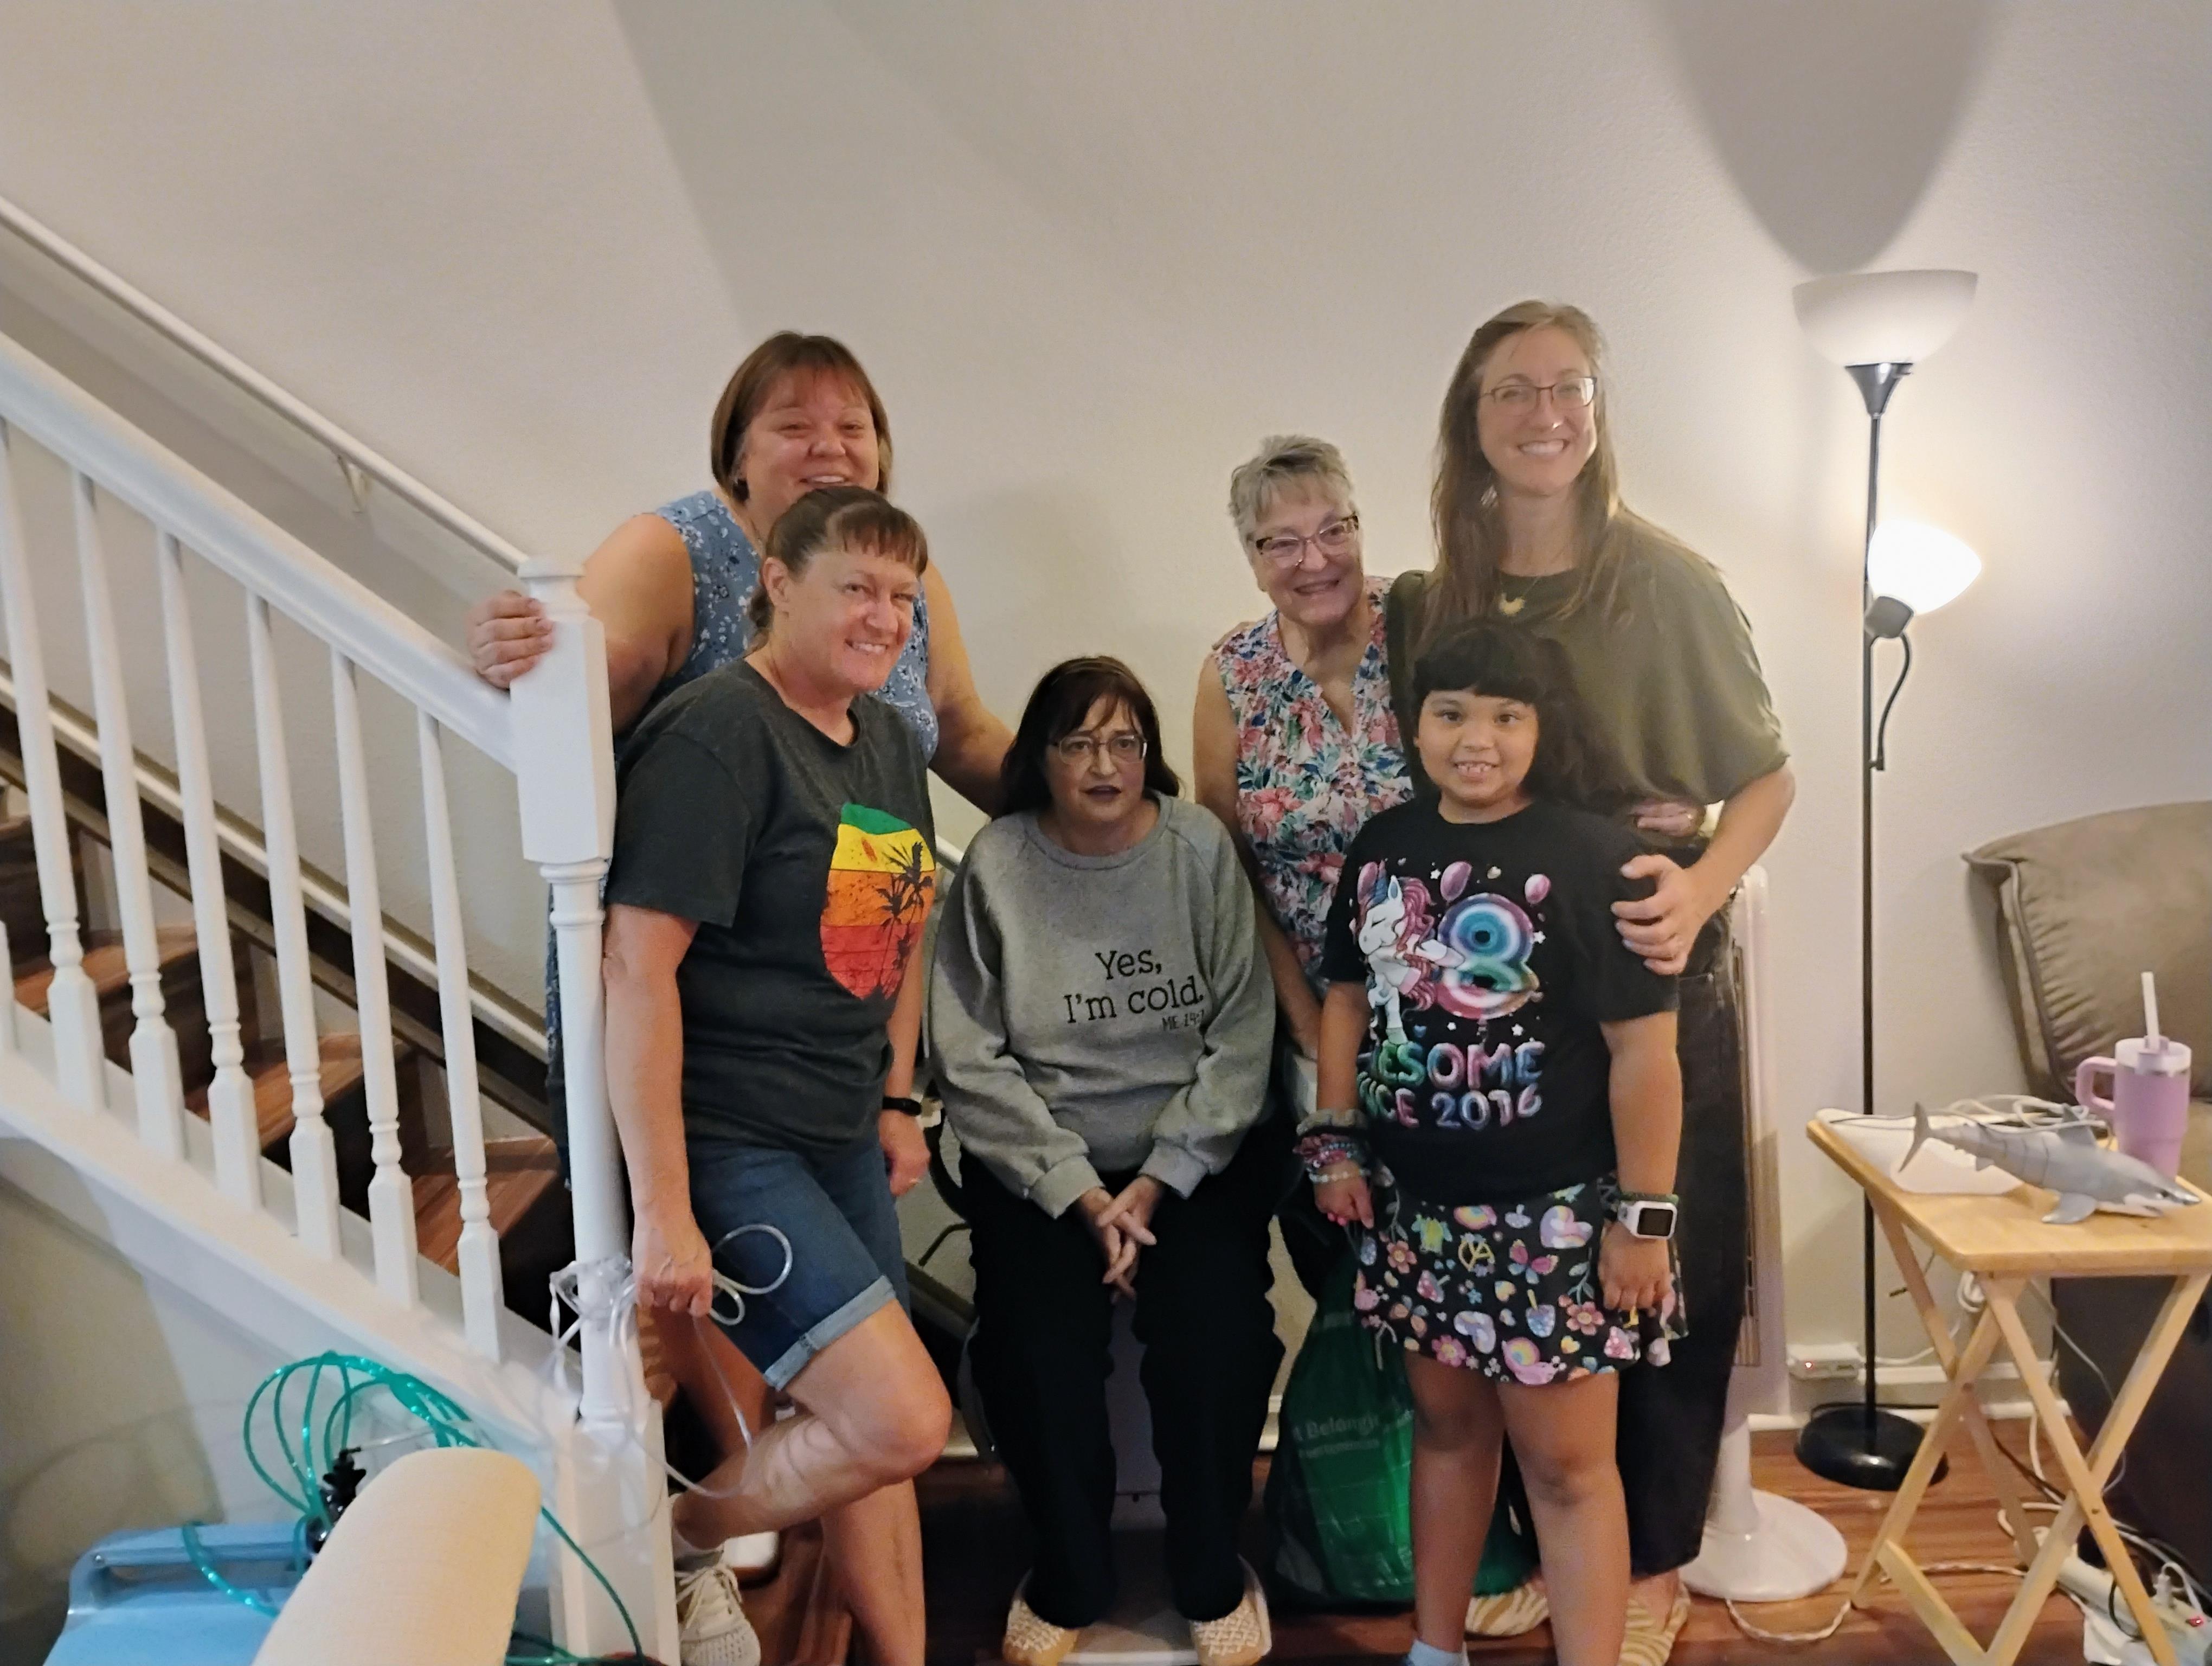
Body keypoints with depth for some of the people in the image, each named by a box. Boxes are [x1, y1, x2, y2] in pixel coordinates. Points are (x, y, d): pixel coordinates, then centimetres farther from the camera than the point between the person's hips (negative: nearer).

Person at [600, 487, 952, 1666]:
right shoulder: (717, 732, -17)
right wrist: (662, 1208, -22)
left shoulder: (888, 741, 8)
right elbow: (637, 965, -21)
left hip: (841, 1139, 8)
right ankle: (679, 1547, 13)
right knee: (902, 1421, -13)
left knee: (873, 1432, 16)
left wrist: (895, 1099, 15)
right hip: (725, 1143, -8)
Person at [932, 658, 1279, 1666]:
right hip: (1040, 1164, 0)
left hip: (1194, 1153, 0)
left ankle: (1212, 1578, 9)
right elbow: (973, 1063, -6)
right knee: (1037, 1346, -19)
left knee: (1217, 1334, -20)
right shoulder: (996, 866, -4)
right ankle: (1068, 1581, 10)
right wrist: (1081, 1194, -12)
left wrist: (1157, 1185, -12)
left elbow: (1240, 1036, -5)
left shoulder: (1201, 851, -2)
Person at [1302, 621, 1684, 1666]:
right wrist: (1335, 1142, 8)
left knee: (1566, 1462, 6)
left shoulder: (1590, 857, -14)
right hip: (1416, 1202, 6)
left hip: (1551, 1215, -5)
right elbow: (1348, 1000, 12)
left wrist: (1643, 1214, -15)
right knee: (1445, 1424, 21)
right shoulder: (1384, 847, 3)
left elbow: (1644, 1048, -15)